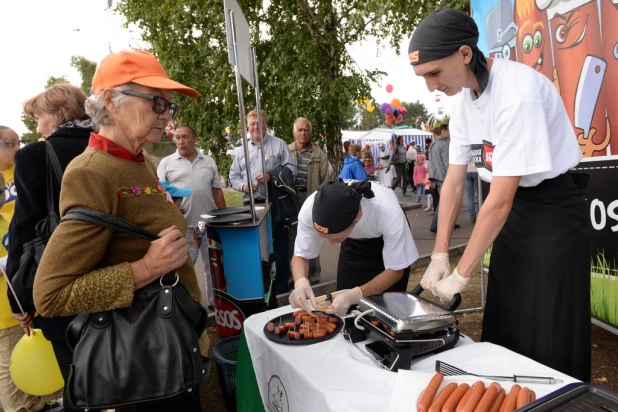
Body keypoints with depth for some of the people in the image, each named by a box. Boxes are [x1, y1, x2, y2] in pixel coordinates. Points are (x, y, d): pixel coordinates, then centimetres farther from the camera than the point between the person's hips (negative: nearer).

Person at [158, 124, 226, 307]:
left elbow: (217, 191, 11)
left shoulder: (209, 162, 9)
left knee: (213, 265, 12)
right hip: (181, 226, -2)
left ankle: (215, 302, 26)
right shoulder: (166, 163, 2)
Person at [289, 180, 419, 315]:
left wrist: (357, 294, -45)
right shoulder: (310, 208, -34)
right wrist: (300, 282, -42)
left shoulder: (388, 212, -41)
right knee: (342, 308, 3)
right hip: (353, 244, 2)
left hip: (389, 241, -2)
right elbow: (300, 255, -20)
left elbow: (396, 270, -28)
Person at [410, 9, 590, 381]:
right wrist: (439, 256, -4)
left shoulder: (517, 93, -28)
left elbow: (500, 200, -27)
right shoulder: (463, 99, -3)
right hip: (515, 209, 7)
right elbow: (454, 181, -1)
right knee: (505, 326, 15)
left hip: (554, 210, -7)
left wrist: (461, 275, -20)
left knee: (550, 339, 1)